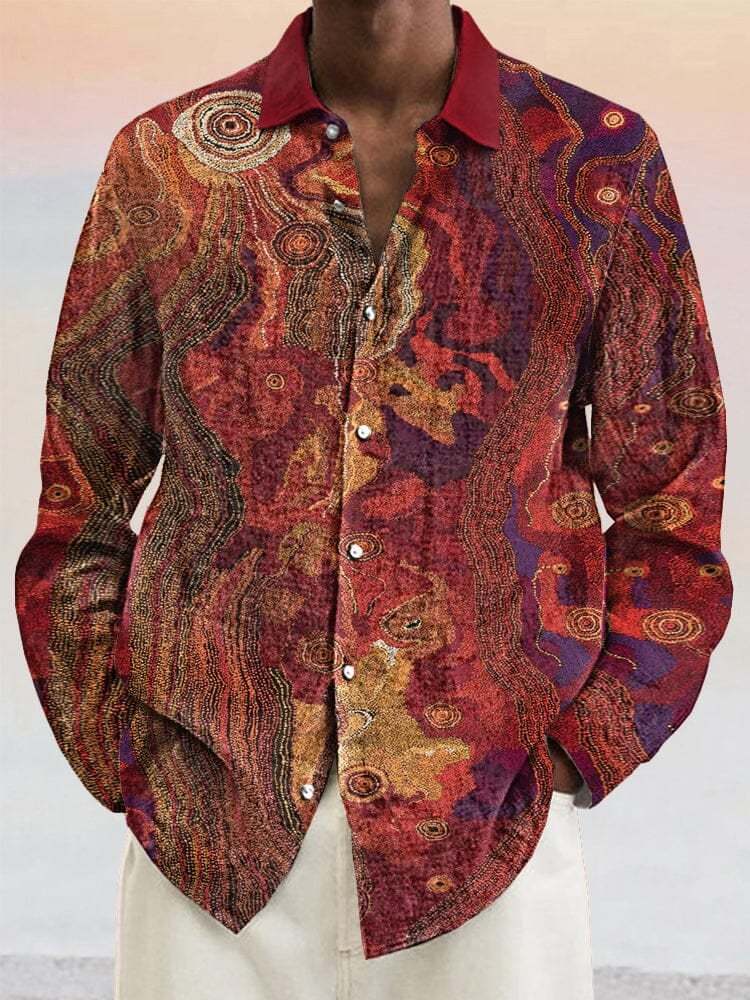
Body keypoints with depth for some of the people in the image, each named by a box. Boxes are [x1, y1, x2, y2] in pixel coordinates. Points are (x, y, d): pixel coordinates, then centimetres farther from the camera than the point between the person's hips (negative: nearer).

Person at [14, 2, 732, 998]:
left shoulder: (601, 161, 2)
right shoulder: (163, 159, 4)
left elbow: (673, 516, 5)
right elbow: (72, 504, 8)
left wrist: (567, 760, -2)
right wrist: (124, 766, 2)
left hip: (488, 844, 0)